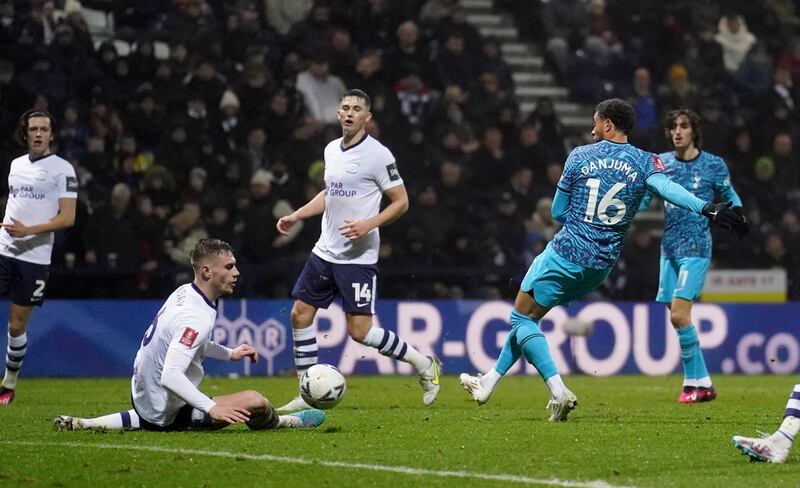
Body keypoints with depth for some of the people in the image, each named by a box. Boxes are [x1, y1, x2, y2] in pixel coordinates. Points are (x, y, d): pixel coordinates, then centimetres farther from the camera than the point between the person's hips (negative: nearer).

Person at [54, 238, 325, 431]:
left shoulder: (184, 292, 1)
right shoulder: (197, 317, -28)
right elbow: (170, 376, -36)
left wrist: (228, 353, 17)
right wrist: (212, 408, -38)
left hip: (143, 399, 10)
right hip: (167, 414, -10)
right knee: (255, 402, -18)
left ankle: (85, 425, 30)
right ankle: (286, 422, 15)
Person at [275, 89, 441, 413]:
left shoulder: (377, 154, -12)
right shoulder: (331, 150, 10)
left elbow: (401, 202, -9)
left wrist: (368, 224, -21)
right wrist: (295, 217, 19)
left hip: (358, 256, -7)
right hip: (325, 250, 7)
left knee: (359, 331, -10)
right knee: (300, 313, 4)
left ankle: (423, 364, 8)